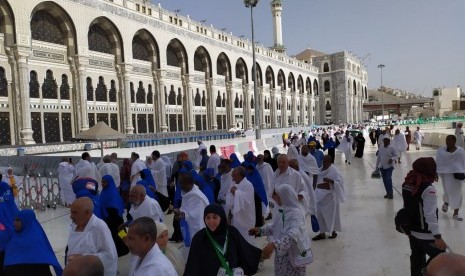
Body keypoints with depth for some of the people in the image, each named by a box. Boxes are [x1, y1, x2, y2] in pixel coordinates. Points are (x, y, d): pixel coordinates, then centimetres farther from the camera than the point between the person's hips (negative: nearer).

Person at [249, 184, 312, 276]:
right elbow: (275, 226, 20)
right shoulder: (285, 211, 4)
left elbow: (293, 234, -41)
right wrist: (261, 230, 12)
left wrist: (274, 244, -51)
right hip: (283, 254, 8)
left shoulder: (296, 214, -25)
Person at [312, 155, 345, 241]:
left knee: (331, 214, 8)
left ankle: (333, 231, 26)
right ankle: (322, 233, 16)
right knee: (319, 214, 6)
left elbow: (340, 182, -19)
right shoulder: (321, 169, 6)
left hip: (330, 196, -7)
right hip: (320, 195, 7)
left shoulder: (334, 171, -15)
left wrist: (330, 181, -33)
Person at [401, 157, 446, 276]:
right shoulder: (428, 189, -23)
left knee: (417, 259, 19)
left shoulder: (406, 184, 0)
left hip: (411, 231, 8)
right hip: (425, 234, -7)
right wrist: (438, 237, -22)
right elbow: (430, 215, -25)